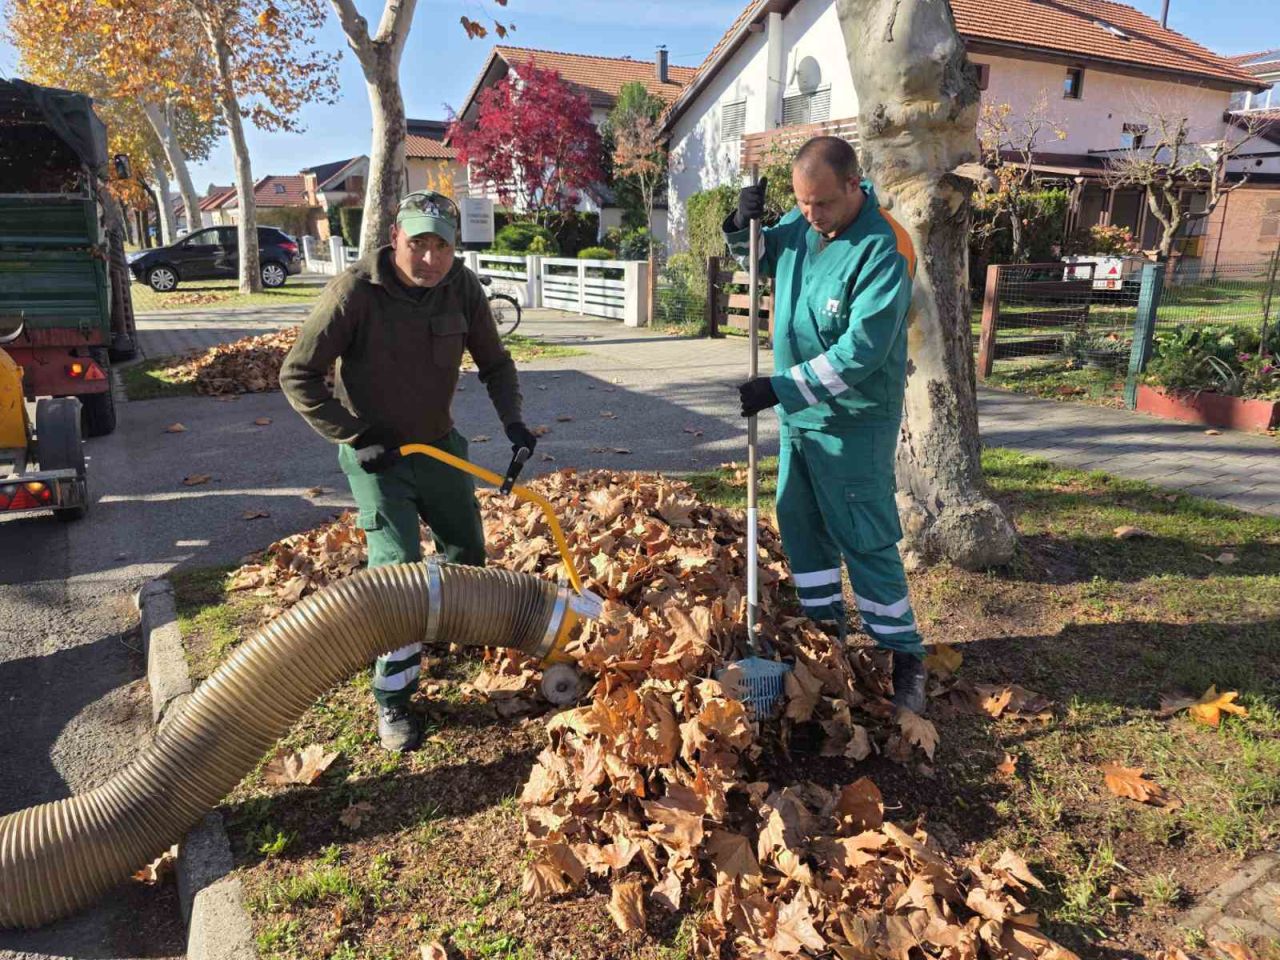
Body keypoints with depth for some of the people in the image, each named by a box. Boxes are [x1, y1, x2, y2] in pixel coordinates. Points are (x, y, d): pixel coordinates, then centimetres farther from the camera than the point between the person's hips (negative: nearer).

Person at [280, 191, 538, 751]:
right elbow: (298, 377, -19)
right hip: (377, 455, -5)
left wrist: (512, 418, -10)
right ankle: (392, 700, 6)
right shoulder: (355, 291, -23)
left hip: (440, 446, 6)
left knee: (467, 552, 17)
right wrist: (356, 438, -22)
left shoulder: (462, 287, -9)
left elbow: (494, 362, 5)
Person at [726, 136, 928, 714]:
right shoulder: (801, 224, 1)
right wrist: (743, 226, -1)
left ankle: (905, 655, 13)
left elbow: (861, 352, -27)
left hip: (852, 421, -8)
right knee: (802, 526, 16)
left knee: (866, 541, -2)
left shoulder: (883, 250, -22)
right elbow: (760, 256, 21)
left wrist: (781, 388, -27)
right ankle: (824, 630, 32)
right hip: (798, 412, 8)